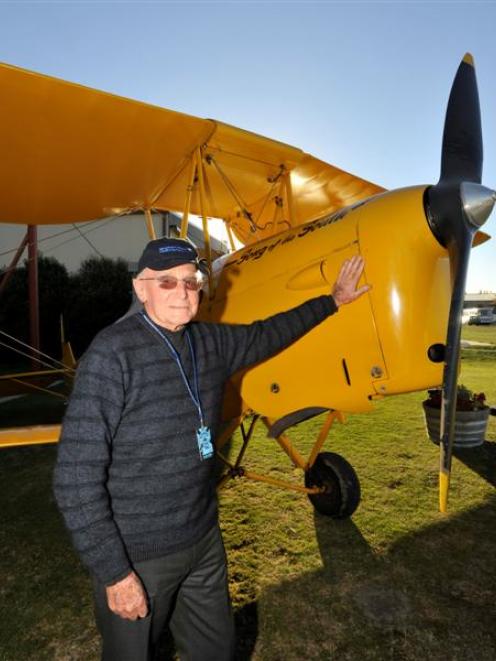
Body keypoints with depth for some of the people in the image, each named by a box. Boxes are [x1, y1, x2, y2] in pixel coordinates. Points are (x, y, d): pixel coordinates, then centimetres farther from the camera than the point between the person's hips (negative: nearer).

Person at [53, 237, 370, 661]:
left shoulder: (213, 343, -3)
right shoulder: (113, 353, -21)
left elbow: (267, 334, 16)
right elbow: (77, 477, -20)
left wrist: (332, 301, 24)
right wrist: (114, 573, -16)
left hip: (205, 541, 6)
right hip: (138, 556, -5)